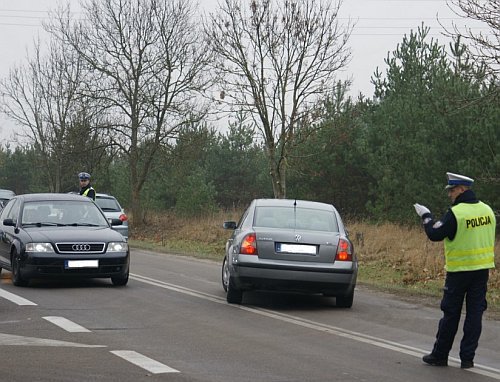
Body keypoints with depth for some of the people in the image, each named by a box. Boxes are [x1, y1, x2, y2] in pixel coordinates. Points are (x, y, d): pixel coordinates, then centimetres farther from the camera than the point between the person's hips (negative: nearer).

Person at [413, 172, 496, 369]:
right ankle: (467, 358, 8)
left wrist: (426, 216, 4)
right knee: (474, 314, 7)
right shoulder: (487, 210, 4)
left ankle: (440, 355, 15)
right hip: (482, 270, 5)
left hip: (459, 270, -5)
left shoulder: (455, 213, -16)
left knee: (451, 315, 5)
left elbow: (435, 234, -12)